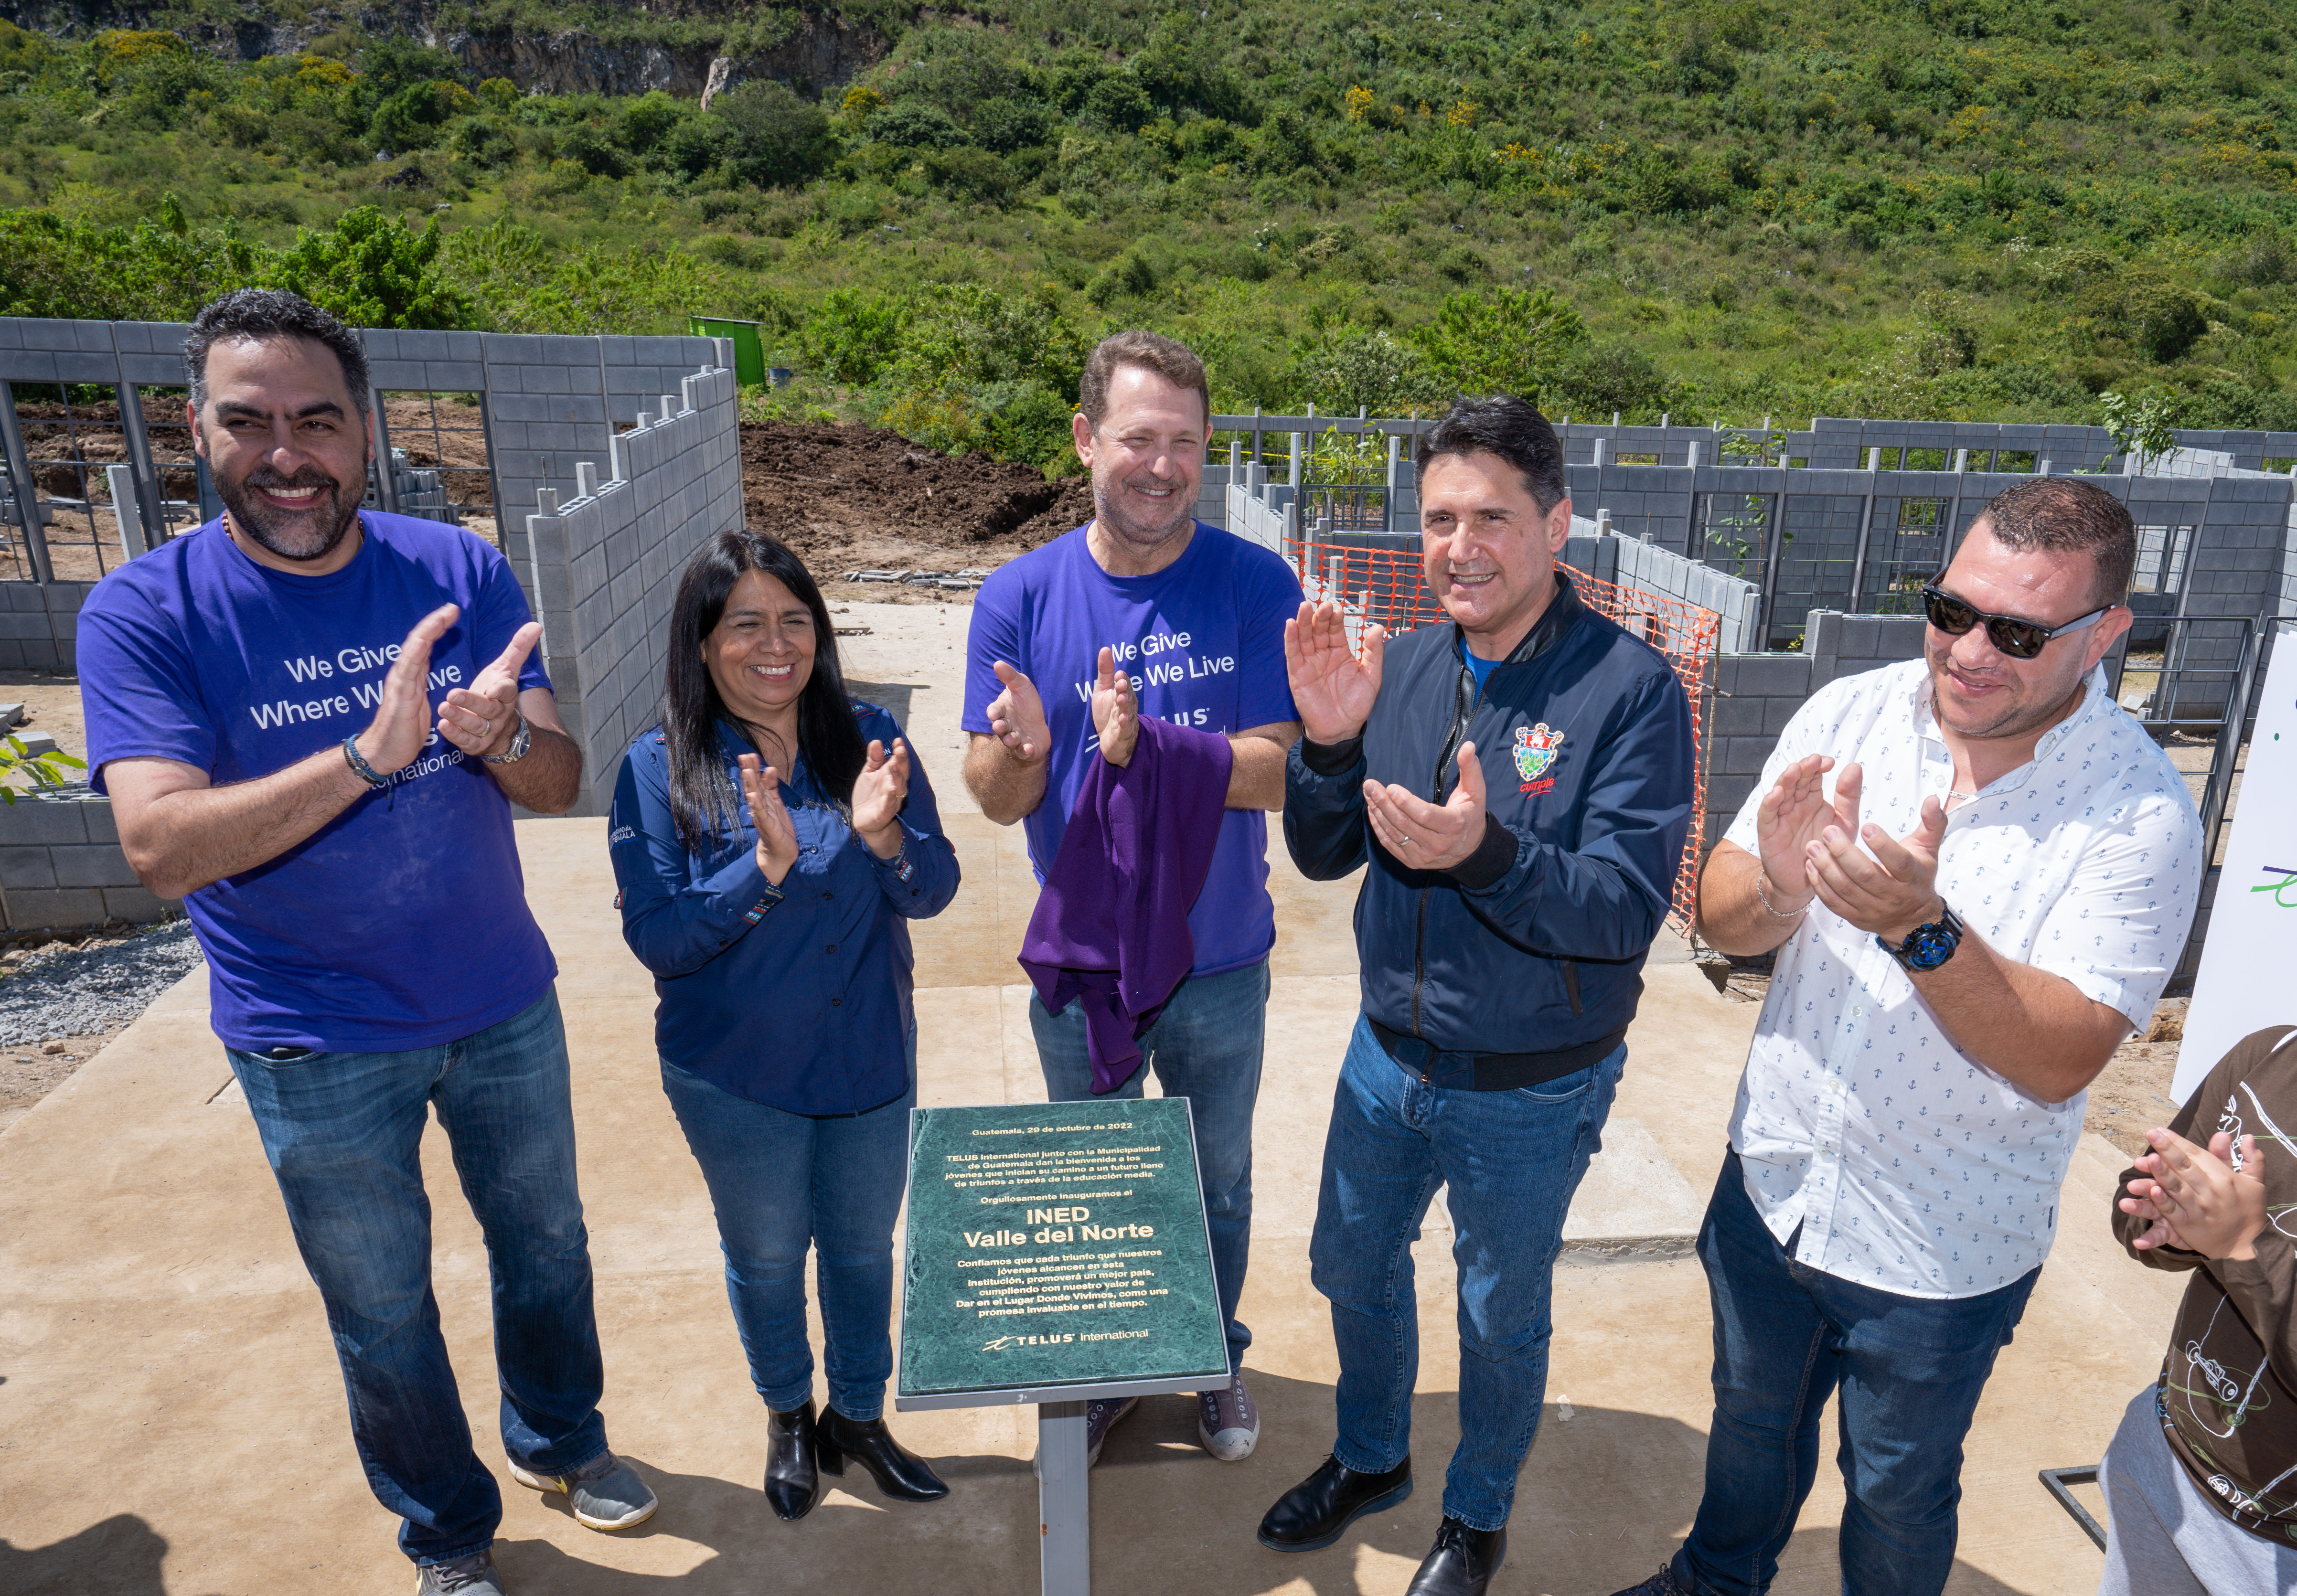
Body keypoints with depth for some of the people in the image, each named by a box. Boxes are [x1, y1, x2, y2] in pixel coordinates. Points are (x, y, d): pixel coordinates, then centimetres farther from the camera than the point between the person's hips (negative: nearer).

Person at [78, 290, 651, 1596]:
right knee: (383, 1315, 17)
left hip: (505, 1005, 3)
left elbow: (562, 783, -9)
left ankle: (561, 1438, 50)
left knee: (547, 1245, 22)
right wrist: (374, 753, -37)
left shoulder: (459, 569, -7)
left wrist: (499, 736, -32)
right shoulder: (145, 612, -14)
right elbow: (160, 846, -25)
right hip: (317, 1050, -2)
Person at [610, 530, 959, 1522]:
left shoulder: (868, 739, -9)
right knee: (766, 1256, 19)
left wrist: (882, 834, -31)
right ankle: (787, 1415, 47)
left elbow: (933, 891, -10)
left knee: (864, 1246, 19)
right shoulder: (660, 769, -14)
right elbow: (654, 936, -18)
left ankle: (860, 1415, 44)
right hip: (738, 1076, -1)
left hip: (871, 1058, 2)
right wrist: (766, 866, -32)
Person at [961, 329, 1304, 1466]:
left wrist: (1140, 744, -35)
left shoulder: (1255, 586, -13)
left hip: (1222, 966, 0)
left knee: (1219, 1186, 22)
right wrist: (1020, 743, -34)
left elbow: (1275, 773, -19)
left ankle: (1216, 1359, 48)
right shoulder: (1022, 595, -10)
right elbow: (995, 800, -11)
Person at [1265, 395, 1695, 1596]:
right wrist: (1328, 742, -22)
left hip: (1531, 1090, -4)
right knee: (1352, 1267, 23)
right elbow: (1322, 858, -3)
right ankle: (1371, 1460, 53)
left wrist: (1488, 854, -42)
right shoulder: (1403, 665, -5)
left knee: (1500, 1318, 18)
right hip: (1387, 1054, 5)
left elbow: (1627, 911, -25)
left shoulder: (1629, 687, -20)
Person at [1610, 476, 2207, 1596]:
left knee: (1896, 1492, 22)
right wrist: (1778, 886, -32)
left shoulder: (2139, 811, -19)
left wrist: (1922, 927, -38)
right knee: (1751, 1418, 28)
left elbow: (2062, 1059, -23)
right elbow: (1720, 919, -9)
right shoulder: (1850, 715, -11)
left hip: (1940, 1253, -3)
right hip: (1774, 1182, 4)